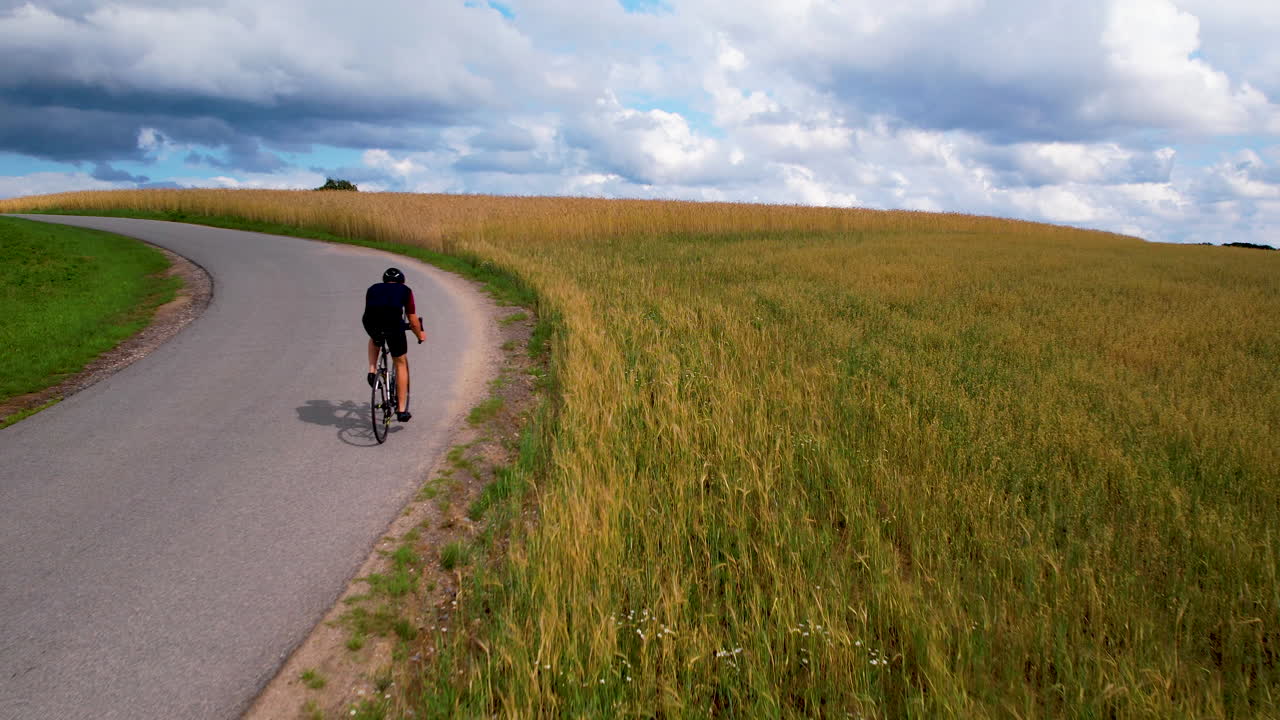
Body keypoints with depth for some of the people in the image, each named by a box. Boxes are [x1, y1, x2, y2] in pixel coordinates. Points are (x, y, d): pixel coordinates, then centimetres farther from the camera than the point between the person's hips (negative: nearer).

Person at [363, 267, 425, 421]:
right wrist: (420, 335, 44)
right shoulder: (405, 290, 26)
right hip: (393, 322, -2)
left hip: (370, 322, 2)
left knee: (375, 340, 40)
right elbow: (413, 321, 25)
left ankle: (372, 372, 20)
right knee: (401, 363, 16)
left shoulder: (373, 289, 32)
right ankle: (402, 410, 17)